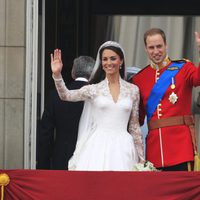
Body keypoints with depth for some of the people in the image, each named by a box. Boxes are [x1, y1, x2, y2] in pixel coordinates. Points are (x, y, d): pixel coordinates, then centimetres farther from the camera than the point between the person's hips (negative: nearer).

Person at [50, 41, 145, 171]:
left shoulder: (133, 90, 9)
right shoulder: (94, 89, 7)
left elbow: (134, 126, 13)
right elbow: (66, 95, -6)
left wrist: (141, 157, 13)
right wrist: (57, 75, -22)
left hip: (122, 149, 1)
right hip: (98, 148, -1)